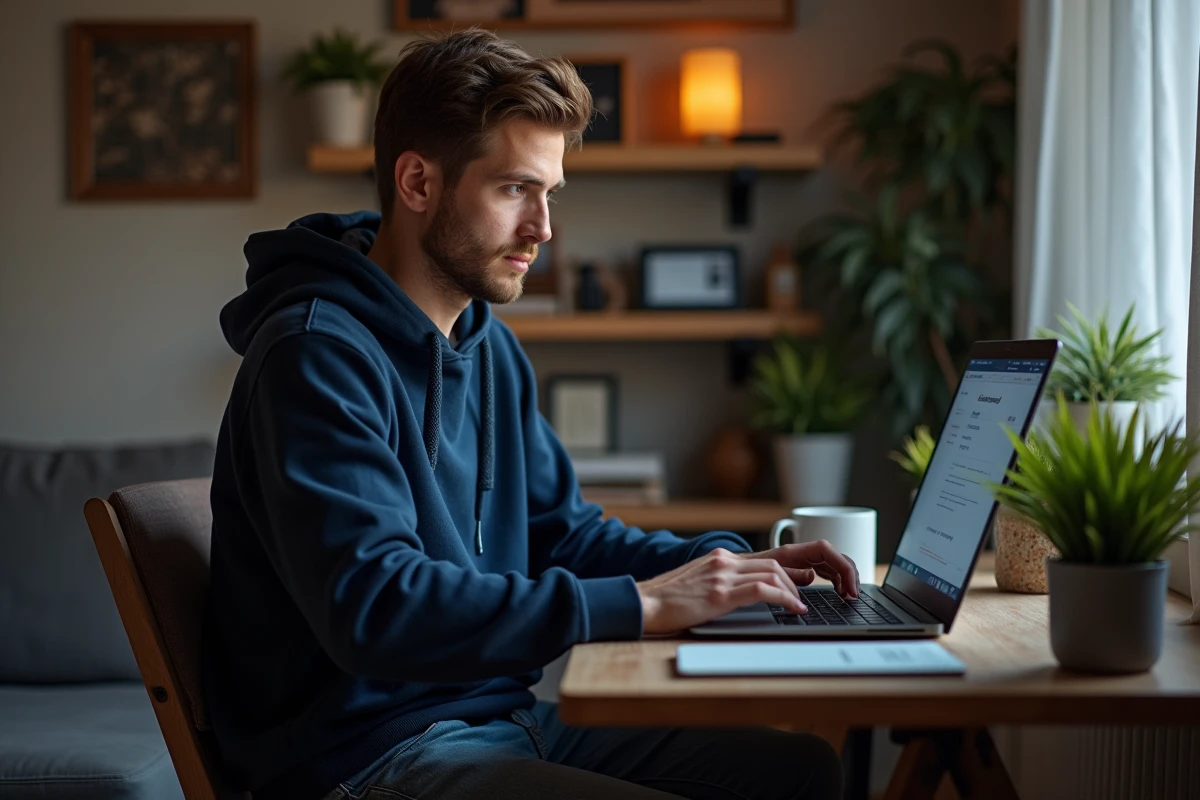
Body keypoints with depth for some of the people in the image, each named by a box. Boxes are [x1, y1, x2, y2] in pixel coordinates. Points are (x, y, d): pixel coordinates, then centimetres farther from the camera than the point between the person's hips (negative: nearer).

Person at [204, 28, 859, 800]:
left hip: (498, 715, 9)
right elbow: (371, 608, -28)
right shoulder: (319, 353, -18)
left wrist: (730, 564, 2)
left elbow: (562, 531, 19)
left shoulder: (491, 346, 11)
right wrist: (638, 604, -26)